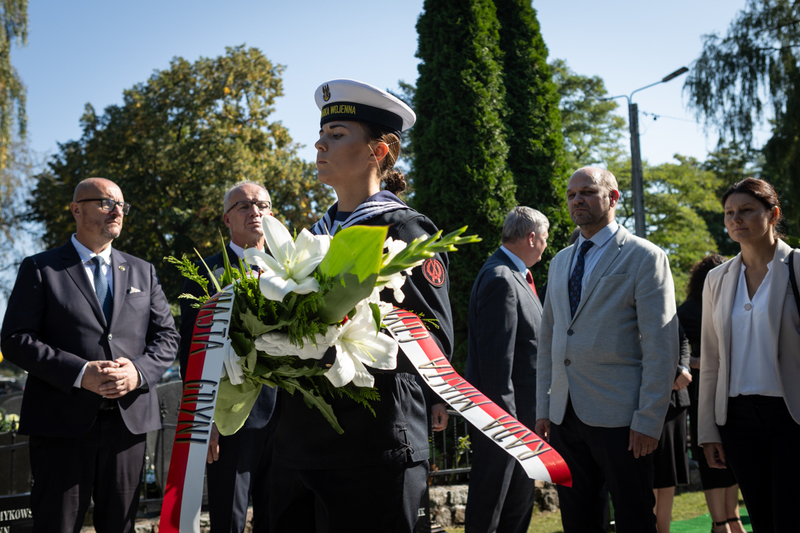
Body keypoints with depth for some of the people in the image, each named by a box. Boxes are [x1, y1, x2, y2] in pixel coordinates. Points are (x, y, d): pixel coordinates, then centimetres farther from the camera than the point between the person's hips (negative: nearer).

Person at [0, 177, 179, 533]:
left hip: (129, 420, 4)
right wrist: (80, 373, -17)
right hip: (63, 423, -3)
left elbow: (166, 336, 12)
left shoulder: (142, 272, 16)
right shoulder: (40, 269, 4)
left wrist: (139, 371, -9)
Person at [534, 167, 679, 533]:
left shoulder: (645, 257, -4)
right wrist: (543, 408, 13)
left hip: (619, 419, -6)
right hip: (564, 417, 6)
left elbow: (661, 346, -10)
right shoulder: (560, 262, 17)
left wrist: (648, 420, -15)